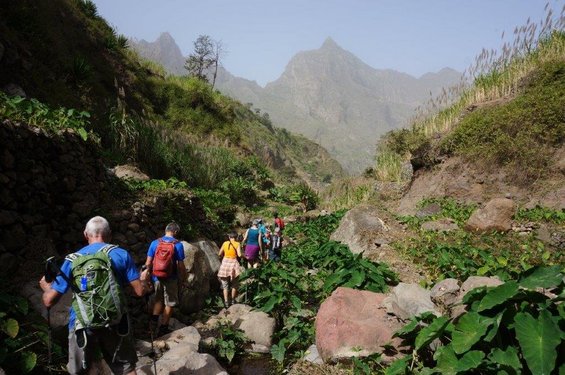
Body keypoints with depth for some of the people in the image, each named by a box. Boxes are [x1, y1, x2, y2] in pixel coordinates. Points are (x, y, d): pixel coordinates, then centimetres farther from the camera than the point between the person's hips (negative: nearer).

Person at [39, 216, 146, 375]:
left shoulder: (72, 259, -1)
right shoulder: (122, 255, -4)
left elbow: (49, 301, -1)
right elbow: (140, 291, -7)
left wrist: (46, 287, 21)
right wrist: (145, 284, 16)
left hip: (82, 324, 1)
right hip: (115, 323, 0)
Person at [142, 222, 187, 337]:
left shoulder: (155, 243, -1)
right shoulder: (178, 245, -10)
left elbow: (149, 261, 1)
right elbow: (180, 265, -9)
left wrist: (146, 272, 12)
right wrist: (183, 279, 1)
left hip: (157, 277, 4)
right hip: (171, 279, -4)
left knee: (158, 300, 23)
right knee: (170, 303, 10)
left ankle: (154, 320, 10)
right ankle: (163, 328, 14)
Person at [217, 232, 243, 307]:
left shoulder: (225, 243, 4)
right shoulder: (237, 244, -3)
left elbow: (219, 254, 8)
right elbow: (239, 255, -12)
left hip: (225, 262, 1)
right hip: (233, 263, -1)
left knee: (225, 285, 7)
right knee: (234, 285, 17)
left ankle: (226, 302, 4)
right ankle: (232, 301, 23)